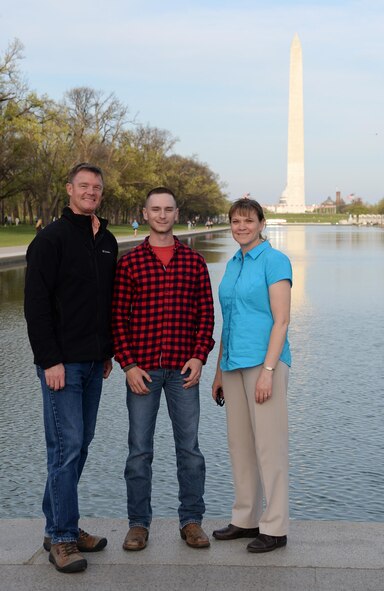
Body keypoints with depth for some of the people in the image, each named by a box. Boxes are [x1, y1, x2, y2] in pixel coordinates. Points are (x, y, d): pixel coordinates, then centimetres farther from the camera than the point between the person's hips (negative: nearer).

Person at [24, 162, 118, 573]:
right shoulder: (50, 239, -8)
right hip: (62, 362, -7)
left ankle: (60, 525, 23)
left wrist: (108, 352, 16)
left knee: (80, 444, 11)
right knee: (67, 446, -6)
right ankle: (61, 538, 3)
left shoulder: (107, 241, 14)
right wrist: (50, 361, -17)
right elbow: (36, 305, -13)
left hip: (94, 362, 7)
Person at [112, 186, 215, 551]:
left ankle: (191, 521, 17)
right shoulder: (129, 262, 3)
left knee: (189, 447, 6)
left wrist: (199, 357, -5)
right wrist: (128, 364, -7)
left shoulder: (194, 261, 7)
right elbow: (117, 316, 0)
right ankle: (138, 523, 16)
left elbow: (205, 313, 6)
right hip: (142, 369, -1)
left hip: (183, 369, 1)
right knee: (139, 449, 5)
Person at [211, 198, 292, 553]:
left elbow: (281, 320, -12)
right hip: (234, 363, 8)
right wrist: (220, 371, 17)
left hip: (264, 360, -8)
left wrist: (268, 370, -19)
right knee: (239, 443, 12)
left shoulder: (274, 261, -7)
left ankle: (275, 527, 6)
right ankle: (246, 519, 23)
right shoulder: (233, 265, 15)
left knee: (269, 443, -3)